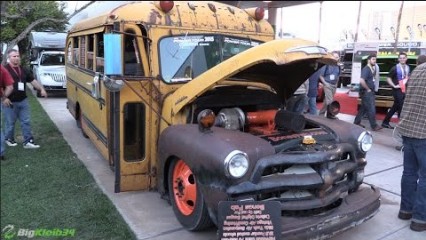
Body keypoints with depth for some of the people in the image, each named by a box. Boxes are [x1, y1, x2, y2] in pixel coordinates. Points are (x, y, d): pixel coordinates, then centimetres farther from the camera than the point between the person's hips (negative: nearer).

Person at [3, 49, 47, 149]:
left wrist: (41, 89, 2)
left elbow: (33, 81, 14)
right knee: (10, 122, 8)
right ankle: (9, 139, 28)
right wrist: (4, 98, -17)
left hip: (23, 101, 5)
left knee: (26, 121, 4)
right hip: (10, 102, -5)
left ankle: (28, 141, 8)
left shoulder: (23, 70, 10)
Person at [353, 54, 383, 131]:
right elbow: (361, 81, -29)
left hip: (370, 92, 10)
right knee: (371, 109, -5)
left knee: (363, 108, 14)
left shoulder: (372, 69, 14)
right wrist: (368, 89, -19)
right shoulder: (366, 69, -16)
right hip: (366, 92, -10)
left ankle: (356, 122, 24)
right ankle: (374, 126, 2)